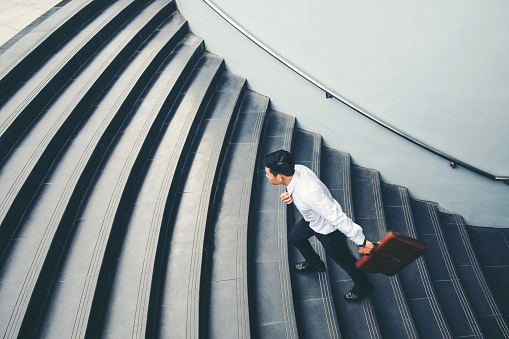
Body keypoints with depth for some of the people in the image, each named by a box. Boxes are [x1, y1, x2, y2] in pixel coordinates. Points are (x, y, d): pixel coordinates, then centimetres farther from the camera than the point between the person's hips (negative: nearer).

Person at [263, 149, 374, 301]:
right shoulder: (297, 168, -21)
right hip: (312, 220, 8)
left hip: (328, 230, -8)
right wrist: (288, 194, -19)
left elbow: (338, 218, -39)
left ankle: (362, 285, 51)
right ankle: (315, 263, 56)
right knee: (294, 237, 28)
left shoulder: (309, 194, -45)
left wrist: (362, 241, -29)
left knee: (343, 259, 19)